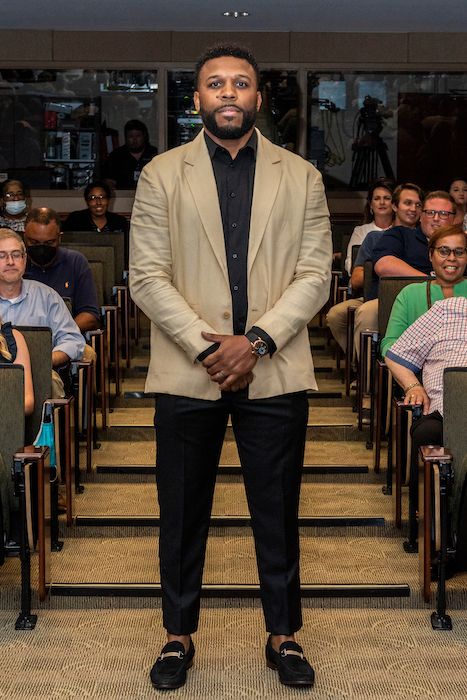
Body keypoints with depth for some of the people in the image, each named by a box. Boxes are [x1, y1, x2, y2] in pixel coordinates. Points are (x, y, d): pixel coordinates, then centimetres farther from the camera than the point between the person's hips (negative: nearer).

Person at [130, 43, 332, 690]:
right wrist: (207, 347, -13)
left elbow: (315, 274, 1)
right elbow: (147, 276, -2)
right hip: (186, 373, 0)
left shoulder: (301, 177, 8)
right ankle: (179, 636, 23)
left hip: (275, 372, 1)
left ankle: (283, 637, 23)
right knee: (183, 514, 8)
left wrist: (256, 341, -13)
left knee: (278, 513, 8)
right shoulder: (161, 175, 6)